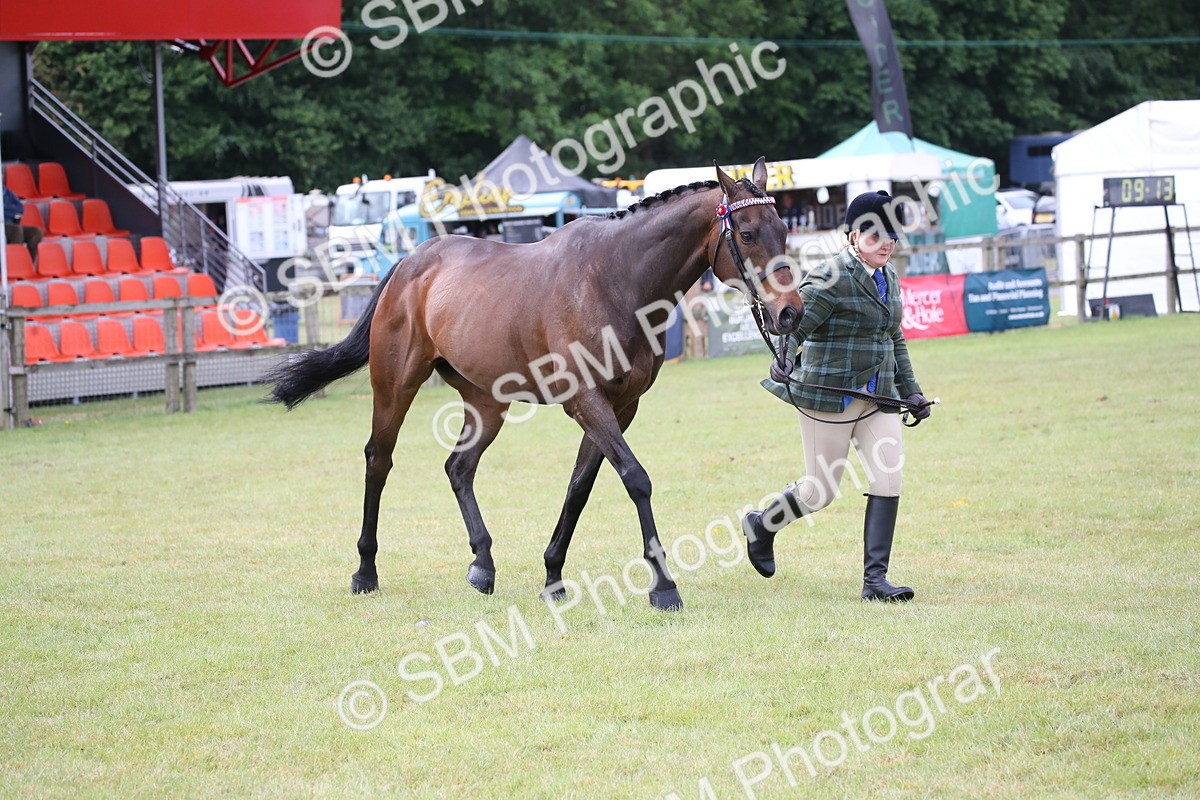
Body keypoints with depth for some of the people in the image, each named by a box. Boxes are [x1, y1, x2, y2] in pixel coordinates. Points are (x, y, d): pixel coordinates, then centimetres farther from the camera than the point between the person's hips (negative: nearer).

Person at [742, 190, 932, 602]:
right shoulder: (831, 278, -13)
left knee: (888, 481, -6)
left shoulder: (888, 277, 13)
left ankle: (875, 579, -2)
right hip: (829, 398, -7)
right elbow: (793, 324, -18)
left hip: (879, 397, 7)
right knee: (820, 492, 2)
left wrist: (912, 392, 21)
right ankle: (761, 525, 31)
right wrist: (782, 361, -35)